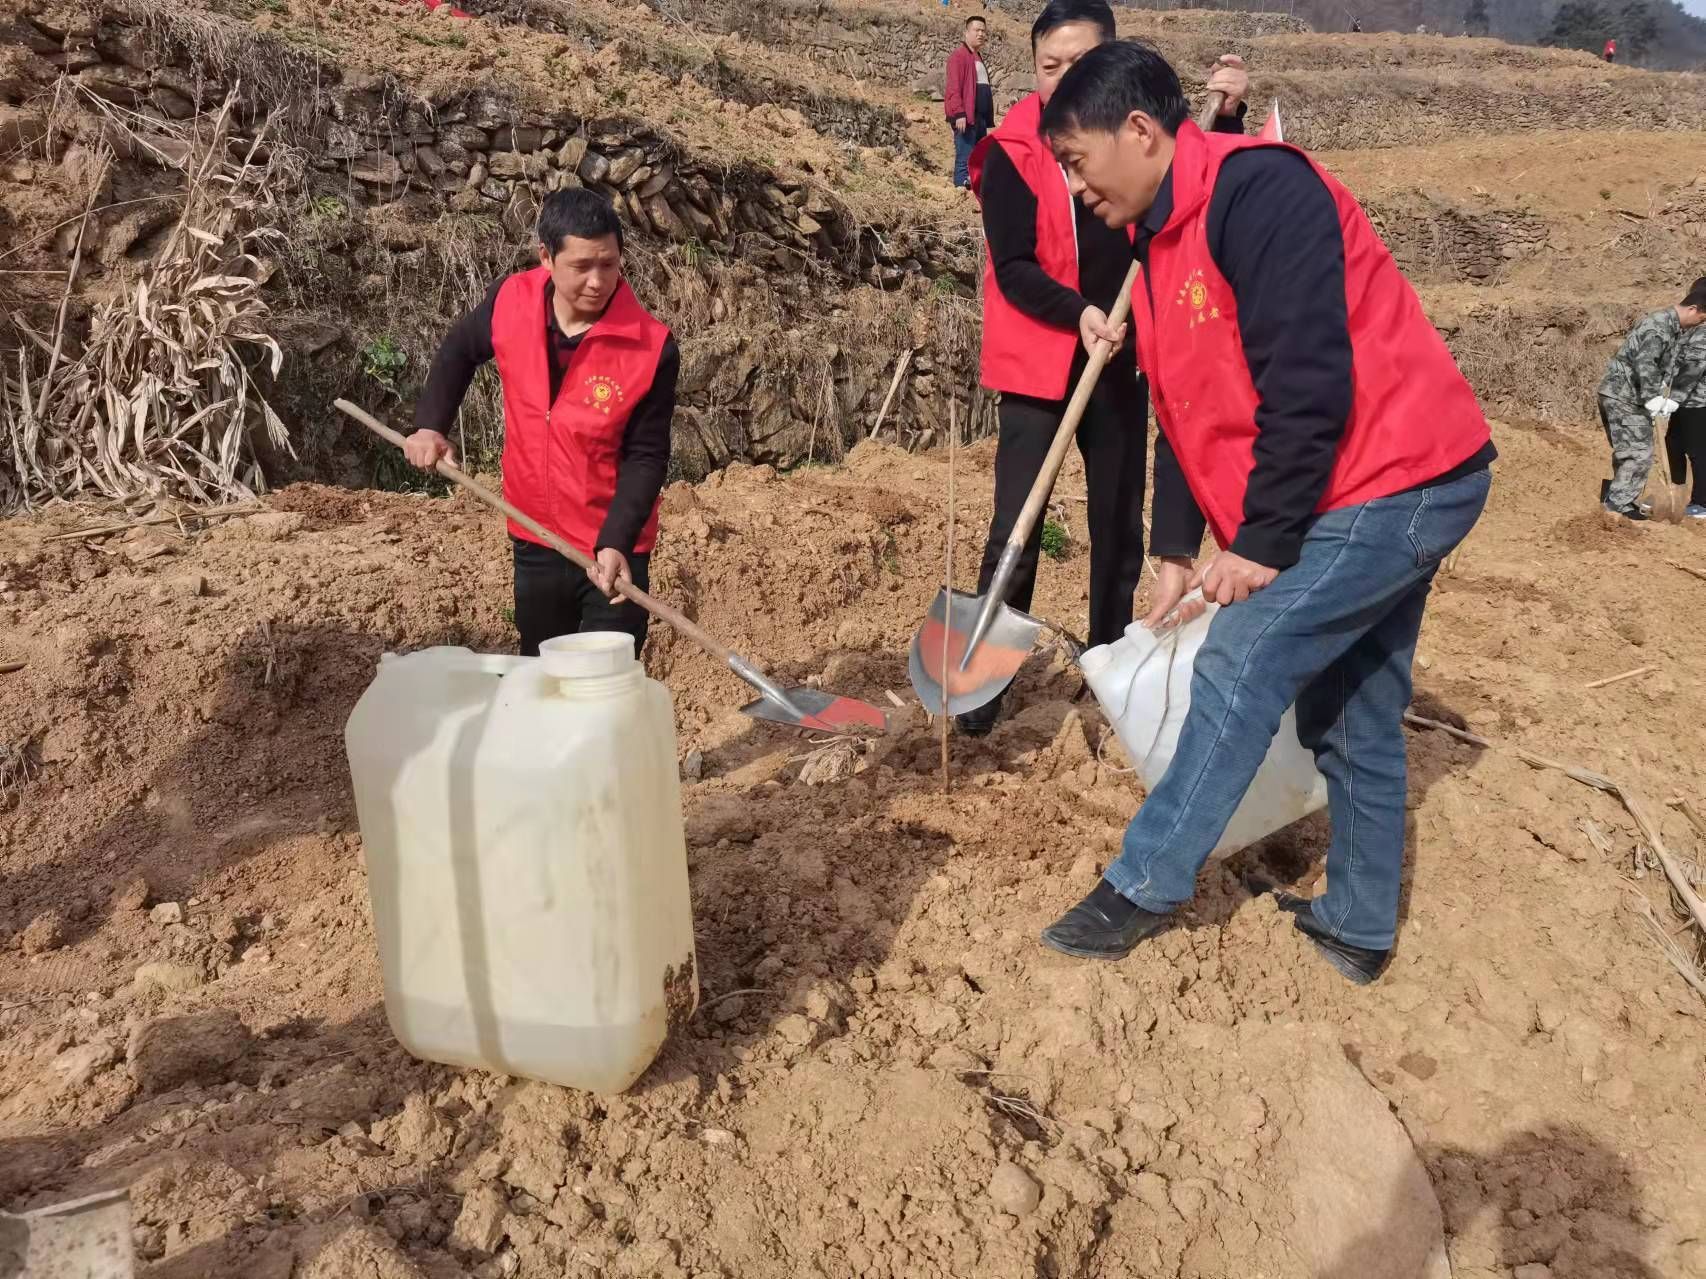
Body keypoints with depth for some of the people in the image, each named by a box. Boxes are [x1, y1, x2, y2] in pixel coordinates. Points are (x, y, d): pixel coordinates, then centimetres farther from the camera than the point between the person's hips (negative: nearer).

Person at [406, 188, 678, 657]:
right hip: (534, 540, 4)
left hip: (612, 549, -4)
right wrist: (430, 425, -1)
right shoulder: (510, 302, -11)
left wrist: (616, 542, -27)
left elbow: (646, 457, -16)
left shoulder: (651, 348, -22)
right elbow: (459, 351, 11)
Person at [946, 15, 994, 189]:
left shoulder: (977, 56, 24)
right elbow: (954, 86, -15)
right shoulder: (959, 54, -6)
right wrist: (959, 113, -24)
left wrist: (988, 117, 18)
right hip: (966, 115, -9)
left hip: (980, 116, 9)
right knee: (965, 160, -10)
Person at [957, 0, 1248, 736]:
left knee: (1119, 523, 11)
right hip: (1037, 364, -3)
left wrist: (1227, 117, -12)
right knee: (1016, 529, -6)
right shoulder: (1010, 152, -7)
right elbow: (1012, 269, -14)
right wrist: (1080, 312, -29)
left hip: (1122, 363, 4)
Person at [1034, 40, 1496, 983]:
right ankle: (1358, 928, 26)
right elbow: (1188, 414, 16)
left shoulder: (1257, 191, -18)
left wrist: (1261, 540, -20)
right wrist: (1177, 552, 12)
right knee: (1351, 715, 14)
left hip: (1396, 484, -10)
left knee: (1238, 670, -11)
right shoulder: (1163, 241, 13)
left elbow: (1310, 382, -24)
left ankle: (1143, 888, 0)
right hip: (1389, 491, 10)